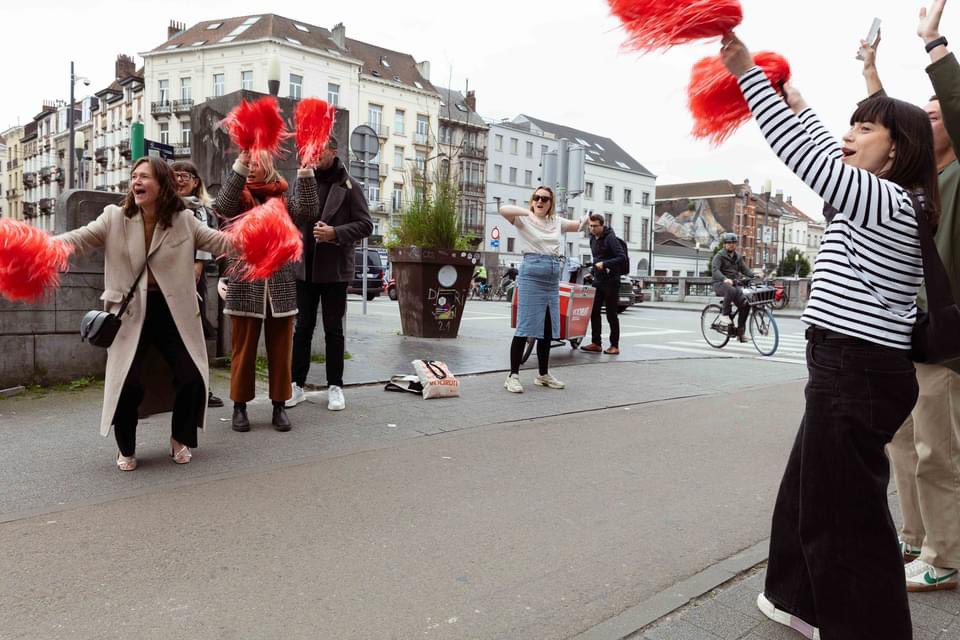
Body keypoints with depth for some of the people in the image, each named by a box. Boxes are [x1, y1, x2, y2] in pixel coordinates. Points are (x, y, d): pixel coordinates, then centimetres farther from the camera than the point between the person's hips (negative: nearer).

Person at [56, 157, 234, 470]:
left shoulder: (184, 220, 1)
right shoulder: (114, 218, 0)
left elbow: (222, 242, -2)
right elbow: (77, 240, -7)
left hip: (174, 312, 1)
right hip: (131, 314, 0)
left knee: (192, 378, -5)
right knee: (127, 384, -7)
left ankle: (180, 439, 24)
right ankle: (126, 449, 21)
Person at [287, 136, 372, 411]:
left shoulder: (349, 186, -1)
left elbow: (365, 225, -6)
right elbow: (292, 220, 11)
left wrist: (336, 232, -19)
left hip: (334, 268, -3)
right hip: (305, 267, 3)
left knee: (333, 329, 6)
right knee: (303, 327, 8)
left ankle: (335, 386, 15)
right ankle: (297, 384, 16)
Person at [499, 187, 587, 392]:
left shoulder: (557, 222, 16)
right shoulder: (525, 219, -1)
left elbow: (579, 225, 22)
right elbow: (503, 210, -18)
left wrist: (589, 217, 0)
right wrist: (529, 213, -26)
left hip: (553, 279, 6)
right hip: (531, 275, -6)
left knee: (548, 329, 11)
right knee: (525, 327, -7)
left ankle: (543, 375, 22)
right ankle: (513, 375, -1)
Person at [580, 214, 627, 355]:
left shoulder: (610, 238, -12)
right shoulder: (592, 238, 13)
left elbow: (622, 258, -19)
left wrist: (605, 264, -26)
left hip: (611, 281, -7)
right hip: (598, 280, 8)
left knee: (611, 314, -1)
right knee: (594, 312, 5)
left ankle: (615, 345, 8)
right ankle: (596, 343, 11)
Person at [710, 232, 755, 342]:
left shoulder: (738, 257, 18)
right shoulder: (719, 256, -3)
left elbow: (745, 269, 13)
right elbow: (715, 269, -18)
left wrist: (754, 276, -9)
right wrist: (724, 279, -37)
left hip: (734, 283, 6)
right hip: (720, 284, -6)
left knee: (745, 304, -15)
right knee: (731, 291, -40)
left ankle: (740, 332, -4)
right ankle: (724, 314, -21)